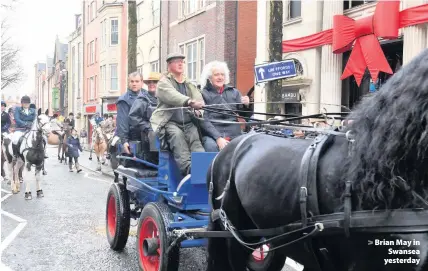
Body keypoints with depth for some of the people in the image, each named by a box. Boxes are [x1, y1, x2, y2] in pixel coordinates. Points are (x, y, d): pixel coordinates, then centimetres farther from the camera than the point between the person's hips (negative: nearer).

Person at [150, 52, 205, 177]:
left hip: (188, 123, 4)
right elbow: (173, 96, -16)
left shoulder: (189, 85, 26)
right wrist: (189, 102, -35)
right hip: (169, 122, -4)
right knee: (177, 135, -32)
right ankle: (188, 169, -47)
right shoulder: (164, 82, 7)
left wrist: (199, 105, -17)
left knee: (195, 136, -25)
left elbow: (199, 98, 9)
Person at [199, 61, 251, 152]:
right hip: (211, 135, -3)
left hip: (234, 134, 3)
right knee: (212, 146, -33)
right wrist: (218, 138, -17)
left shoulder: (234, 92, 18)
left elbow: (246, 115, 17)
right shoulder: (203, 94, 6)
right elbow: (204, 121, -4)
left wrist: (246, 105, -6)